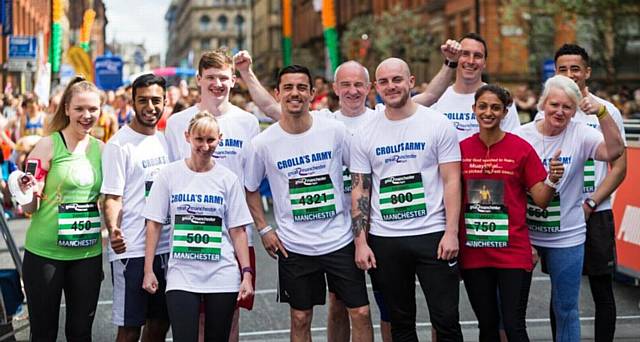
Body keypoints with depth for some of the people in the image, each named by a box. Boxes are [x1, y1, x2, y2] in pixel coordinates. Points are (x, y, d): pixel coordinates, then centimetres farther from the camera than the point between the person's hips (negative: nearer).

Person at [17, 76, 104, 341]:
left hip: (88, 254, 4)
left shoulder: (100, 149, 6)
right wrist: (30, 192, -24)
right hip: (45, 253, -4)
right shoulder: (48, 145, -7)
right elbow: (30, 207, -5)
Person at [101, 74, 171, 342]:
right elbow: (112, 198, -14)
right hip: (131, 249, -6)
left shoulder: (165, 140, 12)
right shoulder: (119, 145, -8)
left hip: (166, 247, 6)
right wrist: (113, 231, -32)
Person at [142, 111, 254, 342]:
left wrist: (246, 273, -3)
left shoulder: (229, 179, 3)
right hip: (181, 275, -1)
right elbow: (154, 225, 3)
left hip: (222, 277, 1)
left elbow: (237, 230, 4)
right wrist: (148, 270, -1)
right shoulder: (169, 174, 2)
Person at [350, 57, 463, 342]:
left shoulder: (437, 124, -2)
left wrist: (451, 232, -12)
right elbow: (359, 190, 7)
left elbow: (451, 181, -4)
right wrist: (361, 242, 0)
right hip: (384, 240, 3)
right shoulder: (365, 134, 5)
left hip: (432, 235, -2)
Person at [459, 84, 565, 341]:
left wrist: (552, 181, -21)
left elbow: (541, 199, -3)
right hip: (473, 253, 3)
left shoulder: (521, 148, -4)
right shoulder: (462, 148, 3)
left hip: (513, 253, -3)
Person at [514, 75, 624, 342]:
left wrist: (601, 111, -34)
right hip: (524, 235, 1)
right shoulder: (521, 136, -4)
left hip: (566, 239, -1)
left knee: (565, 310, 9)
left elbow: (614, 151, -24)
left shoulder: (580, 134, -6)